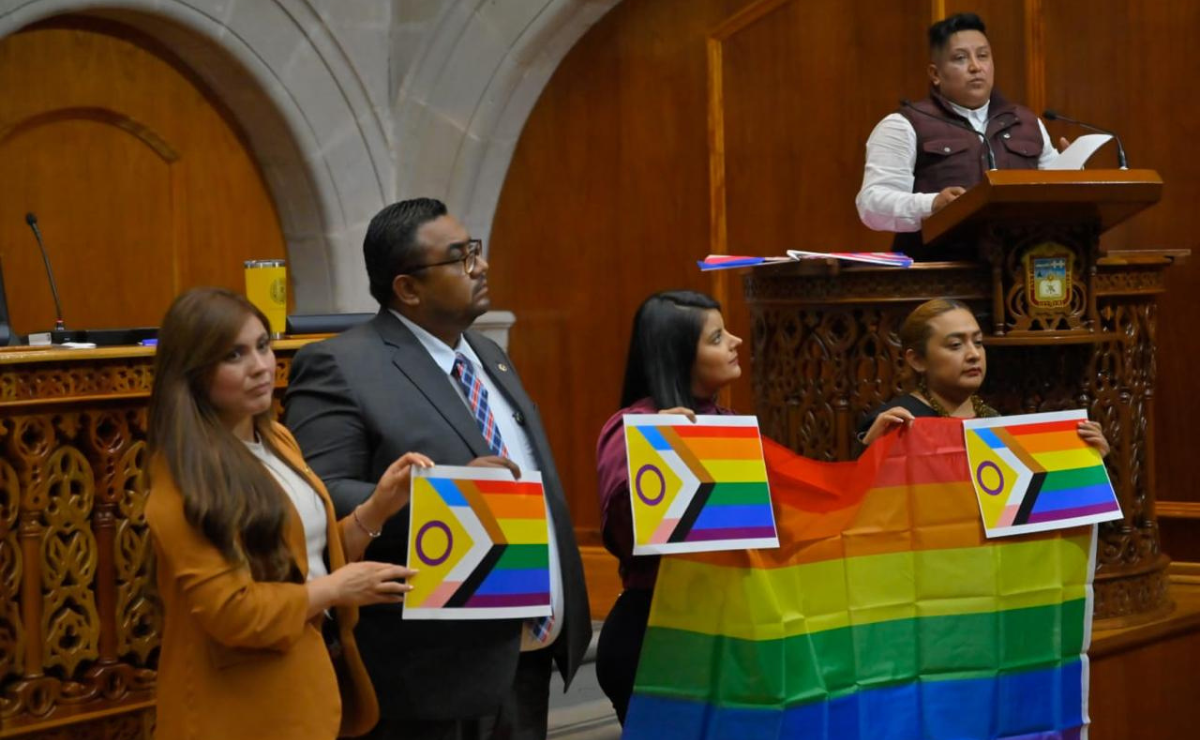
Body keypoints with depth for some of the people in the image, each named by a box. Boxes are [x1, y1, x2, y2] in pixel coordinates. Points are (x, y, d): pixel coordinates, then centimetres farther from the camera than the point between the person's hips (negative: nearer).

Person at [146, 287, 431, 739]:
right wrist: (334, 591, -14)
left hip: (308, 686, 8)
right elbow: (228, 612, -22)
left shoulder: (277, 440, 10)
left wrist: (376, 509, 2)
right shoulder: (187, 480, -17)